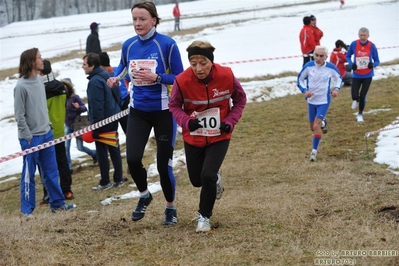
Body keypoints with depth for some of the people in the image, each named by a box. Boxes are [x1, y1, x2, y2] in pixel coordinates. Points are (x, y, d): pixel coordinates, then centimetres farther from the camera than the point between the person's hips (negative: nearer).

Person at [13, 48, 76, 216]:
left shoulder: (40, 80, 6)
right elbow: (19, 115, -14)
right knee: (28, 174, 1)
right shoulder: (21, 86, -17)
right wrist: (28, 136, -12)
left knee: (51, 171, 13)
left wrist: (48, 124, 10)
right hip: (31, 138, -7)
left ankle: (57, 203, 22)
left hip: (46, 134, 7)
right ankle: (27, 209, 10)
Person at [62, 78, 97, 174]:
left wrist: (79, 107, -31)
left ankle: (94, 153, 34)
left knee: (80, 147, 4)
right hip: (68, 126, 4)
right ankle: (69, 167, 6)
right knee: (66, 147, -4)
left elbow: (85, 108, -11)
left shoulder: (75, 97, -14)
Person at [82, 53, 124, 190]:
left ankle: (105, 182, 5)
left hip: (103, 121, -9)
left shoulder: (95, 81, -20)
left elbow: (96, 106, -22)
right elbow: (116, 96, 17)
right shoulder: (106, 76, 9)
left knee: (102, 151, 0)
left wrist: (95, 126, -19)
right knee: (114, 148, 13)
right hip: (113, 118, 9)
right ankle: (118, 179, 18)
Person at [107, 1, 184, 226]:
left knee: (163, 164, -1)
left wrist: (156, 77, -24)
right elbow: (123, 67, 21)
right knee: (133, 158, -10)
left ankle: (171, 208, 22)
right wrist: (115, 79, 0)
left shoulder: (167, 44, -12)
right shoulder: (128, 45, 1)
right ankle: (144, 195, 19)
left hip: (163, 111, -4)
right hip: (138, 110, 4)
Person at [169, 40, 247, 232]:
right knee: (196, 180, 14)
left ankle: (204, 216, 8)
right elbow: (174, 106, -5)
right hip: (193, 138, 2)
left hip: (219, 137, -1)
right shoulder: (182, 81, -22)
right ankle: (214, 179, 52)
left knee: (207, 176, -17)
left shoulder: (226, 76, -19)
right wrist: (187, 121, -24)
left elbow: (240, 99, -1)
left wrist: (231, 121, -14)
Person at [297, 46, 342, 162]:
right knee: (312, 128, 14)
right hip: (311, 100, 3)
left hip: (324, 101, -3)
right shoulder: (308, 66, -14)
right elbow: (300, 79, 1)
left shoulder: (330, 67, -13)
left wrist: (336, 89, -10)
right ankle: (323, 122, 49)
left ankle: (314, 151, -7)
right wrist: (304, 91, -15)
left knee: (316, 126, -18)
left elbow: (338, 78, 8)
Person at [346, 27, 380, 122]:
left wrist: (373, 64, -25)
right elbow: (348, 56, 6)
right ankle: (356, 100, 32)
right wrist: (351, 64, -14)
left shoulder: (372, 46, -11)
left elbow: (377, 61, -2)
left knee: (362, 96, 2)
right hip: (356, 75, 0)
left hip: (367, 75, 0)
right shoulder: (354, 44, -9)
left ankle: (360, 114, 26)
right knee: (355, 95, -8)